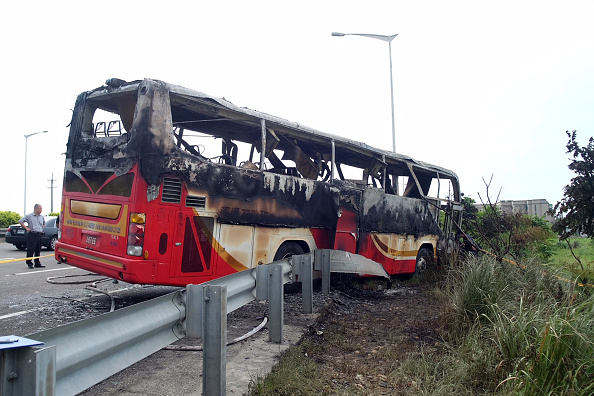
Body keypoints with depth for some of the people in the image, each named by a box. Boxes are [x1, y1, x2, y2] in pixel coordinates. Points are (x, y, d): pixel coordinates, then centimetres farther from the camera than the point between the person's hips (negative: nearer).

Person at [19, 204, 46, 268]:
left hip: (39, 235, 6)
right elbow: (20, 221, -2)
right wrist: (26, 228, -6)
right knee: (30, 250, -4)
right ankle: (29, 263, 4)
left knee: (38, 250, 8)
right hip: (32, 234, -6)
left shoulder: (42, 217, 14)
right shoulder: (29, 216, -3)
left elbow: (44, 223, 33)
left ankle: (37, 263, 14)